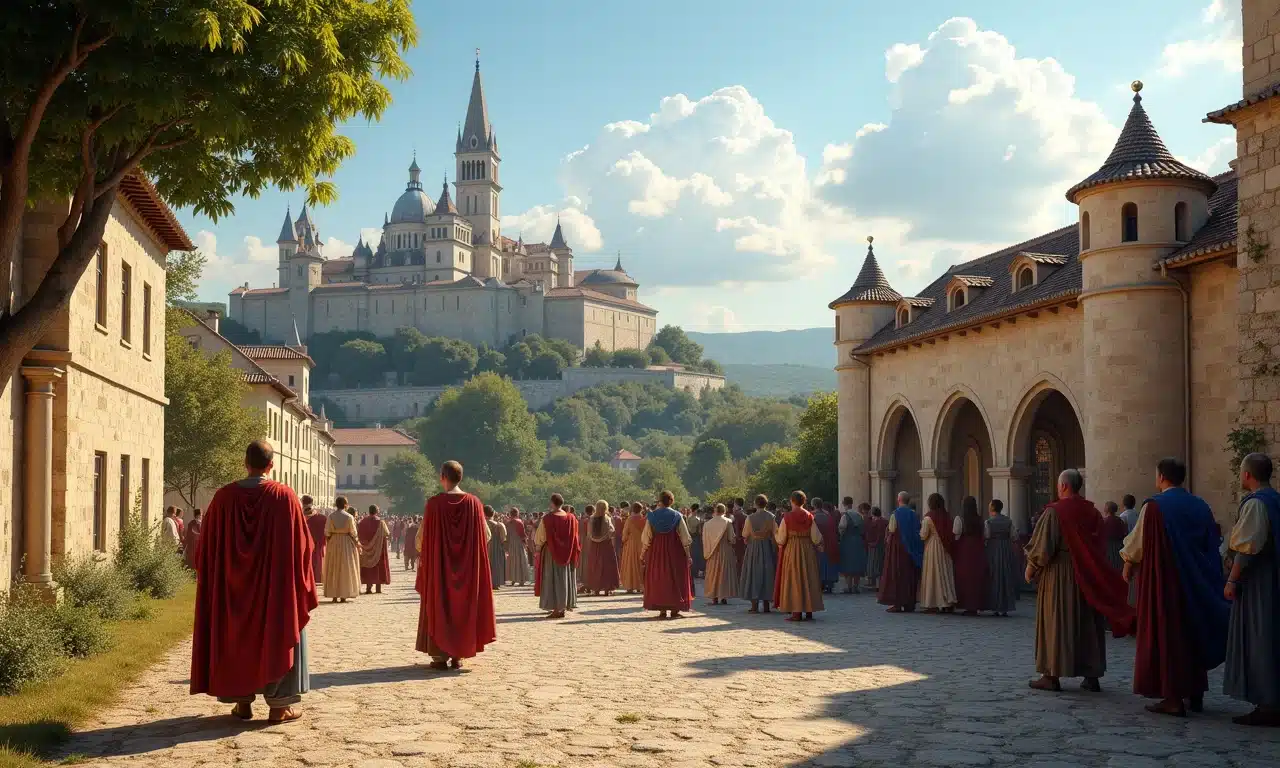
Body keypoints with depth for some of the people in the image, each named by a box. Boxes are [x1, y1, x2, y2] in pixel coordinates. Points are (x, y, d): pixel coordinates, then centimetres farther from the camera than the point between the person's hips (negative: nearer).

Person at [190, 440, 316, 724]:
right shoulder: (284, 496, -11)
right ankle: (279, 705, 7)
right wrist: (301, 582, 3)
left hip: (233, 586, 2)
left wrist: (212, 578, 14)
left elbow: (208, 546, 2)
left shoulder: (223, 497, -5)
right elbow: (300, 545, -8)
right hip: (276, 583, -2)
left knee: (236, 638, 14)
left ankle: (242, 702, 17)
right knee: (277, 637, 7)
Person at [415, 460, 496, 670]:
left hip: (439, 564, -2)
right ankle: (458, 655, 11)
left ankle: (441, 655, 5)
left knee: (439, 606, 7)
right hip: (467, 566, 2)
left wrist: (422, 554, 14)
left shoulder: (434, 503, -11)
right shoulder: (473, 503, -3)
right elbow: (485, 535, 1)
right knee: (462, 606, 11)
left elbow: (422, 535, -5)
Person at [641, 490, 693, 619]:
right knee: (675, 578, 7)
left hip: (656, 551, 1)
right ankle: (674, 610, 3)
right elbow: (684, 538, -4)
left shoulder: (652, 516, -2)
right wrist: (688, 555, 1)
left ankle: (662, 610, 5)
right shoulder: (677, 516, -3)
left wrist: (643, 553, 13)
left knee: (658, 579, 8)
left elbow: (646, 537, 2)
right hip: (675, 551, -1)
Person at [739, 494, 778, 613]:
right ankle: (766, 605, 10)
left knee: (754, 573, 6)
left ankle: (755, 605, 1)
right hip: (768, 548, 1)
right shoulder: (771, 517, -7)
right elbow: (776, 533, -9)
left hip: (753, 547, -1)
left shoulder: (750, 517, -9)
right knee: (767, 573, 9)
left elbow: (745, 534, -2)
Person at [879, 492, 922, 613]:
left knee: (896, 575, -1)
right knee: (909, 575, 9)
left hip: (897, 547, -4)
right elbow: (918, 531, 2)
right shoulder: (914, 514, 3)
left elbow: (891, 530, -13)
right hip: (911, 548, 5)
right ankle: (909, 603, 10)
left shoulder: (896, 514, -10)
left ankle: (897, 604, -4)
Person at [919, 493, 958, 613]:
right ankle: (949, 602, 6)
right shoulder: (947, 516, 4)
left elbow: (923, 536, -11)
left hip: (932, 548, -5)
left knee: (933, 574, 0)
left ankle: (933, 604, 0)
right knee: (946, 574, 9)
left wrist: (921, 526, 6)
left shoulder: (928, 517, -11)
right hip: (945, 549, 5)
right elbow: (952, 533, 6)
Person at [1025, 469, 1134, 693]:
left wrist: (1031, 567, -1)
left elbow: (1042, 545, -13)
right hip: (1087, 576, 5)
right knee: (1087, 623, 9)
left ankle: (1052, 675, 2)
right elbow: (1099, 546, 11)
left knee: (1055, 622, 2)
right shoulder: (1093, 512, 5)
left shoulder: (1054, 511, -13)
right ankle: (1092, 676, 10)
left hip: (1058, 574, -5)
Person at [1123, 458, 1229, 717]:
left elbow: (1137, 543, -7)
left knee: (1166, 634, -1)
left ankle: (1173, 698, -3)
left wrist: (1128, 565, 10)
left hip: (1164, 582, -6)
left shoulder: (1154, 506, -13)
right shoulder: (1201, 506, 5)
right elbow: (1213, 544, 11)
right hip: (1197, 583, 6)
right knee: (1194, 632, 15)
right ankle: (1195, 694, 21)